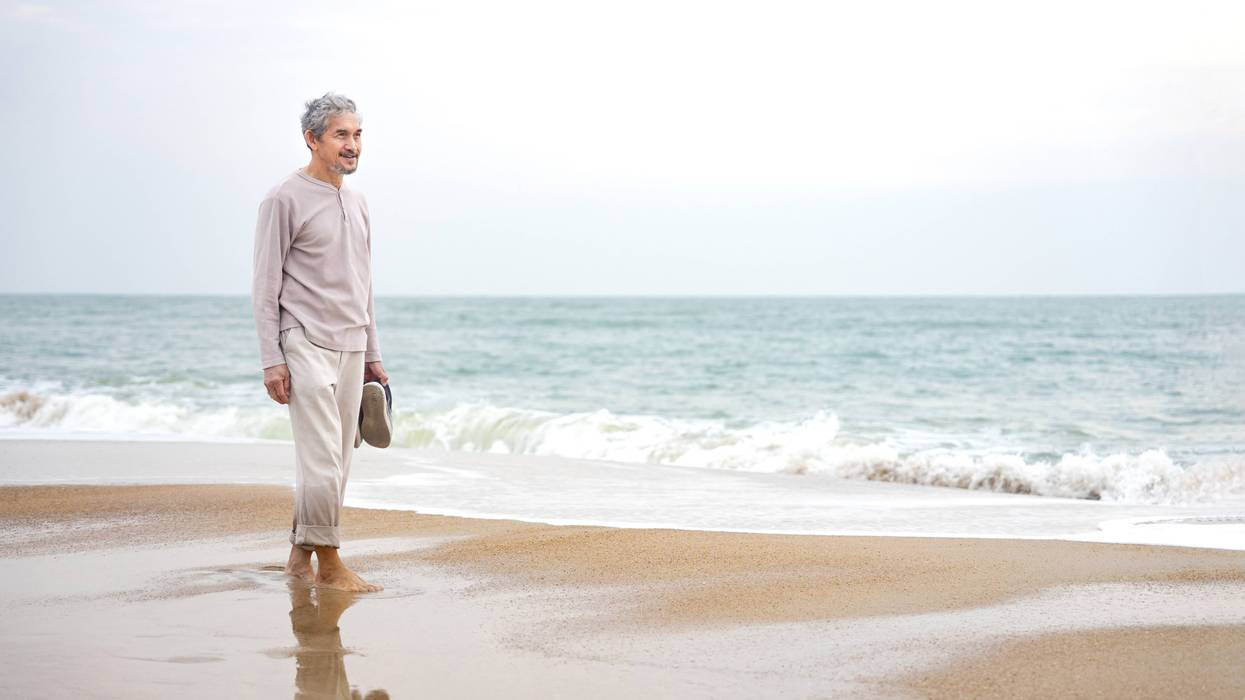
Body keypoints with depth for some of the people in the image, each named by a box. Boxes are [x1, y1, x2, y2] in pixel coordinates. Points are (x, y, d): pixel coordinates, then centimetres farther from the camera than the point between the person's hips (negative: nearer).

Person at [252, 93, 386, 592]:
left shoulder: (356, 203, 16)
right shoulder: (285, 200, -7)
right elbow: (265, 286, -8)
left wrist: (372, 354, 19)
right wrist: (271, 360, -14)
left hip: (350, 349, 7)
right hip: (306, 345, -7)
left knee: (333, 463, 8)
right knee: (322, 459, -12)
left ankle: (300, 556, 18)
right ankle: (329, 565, -4)